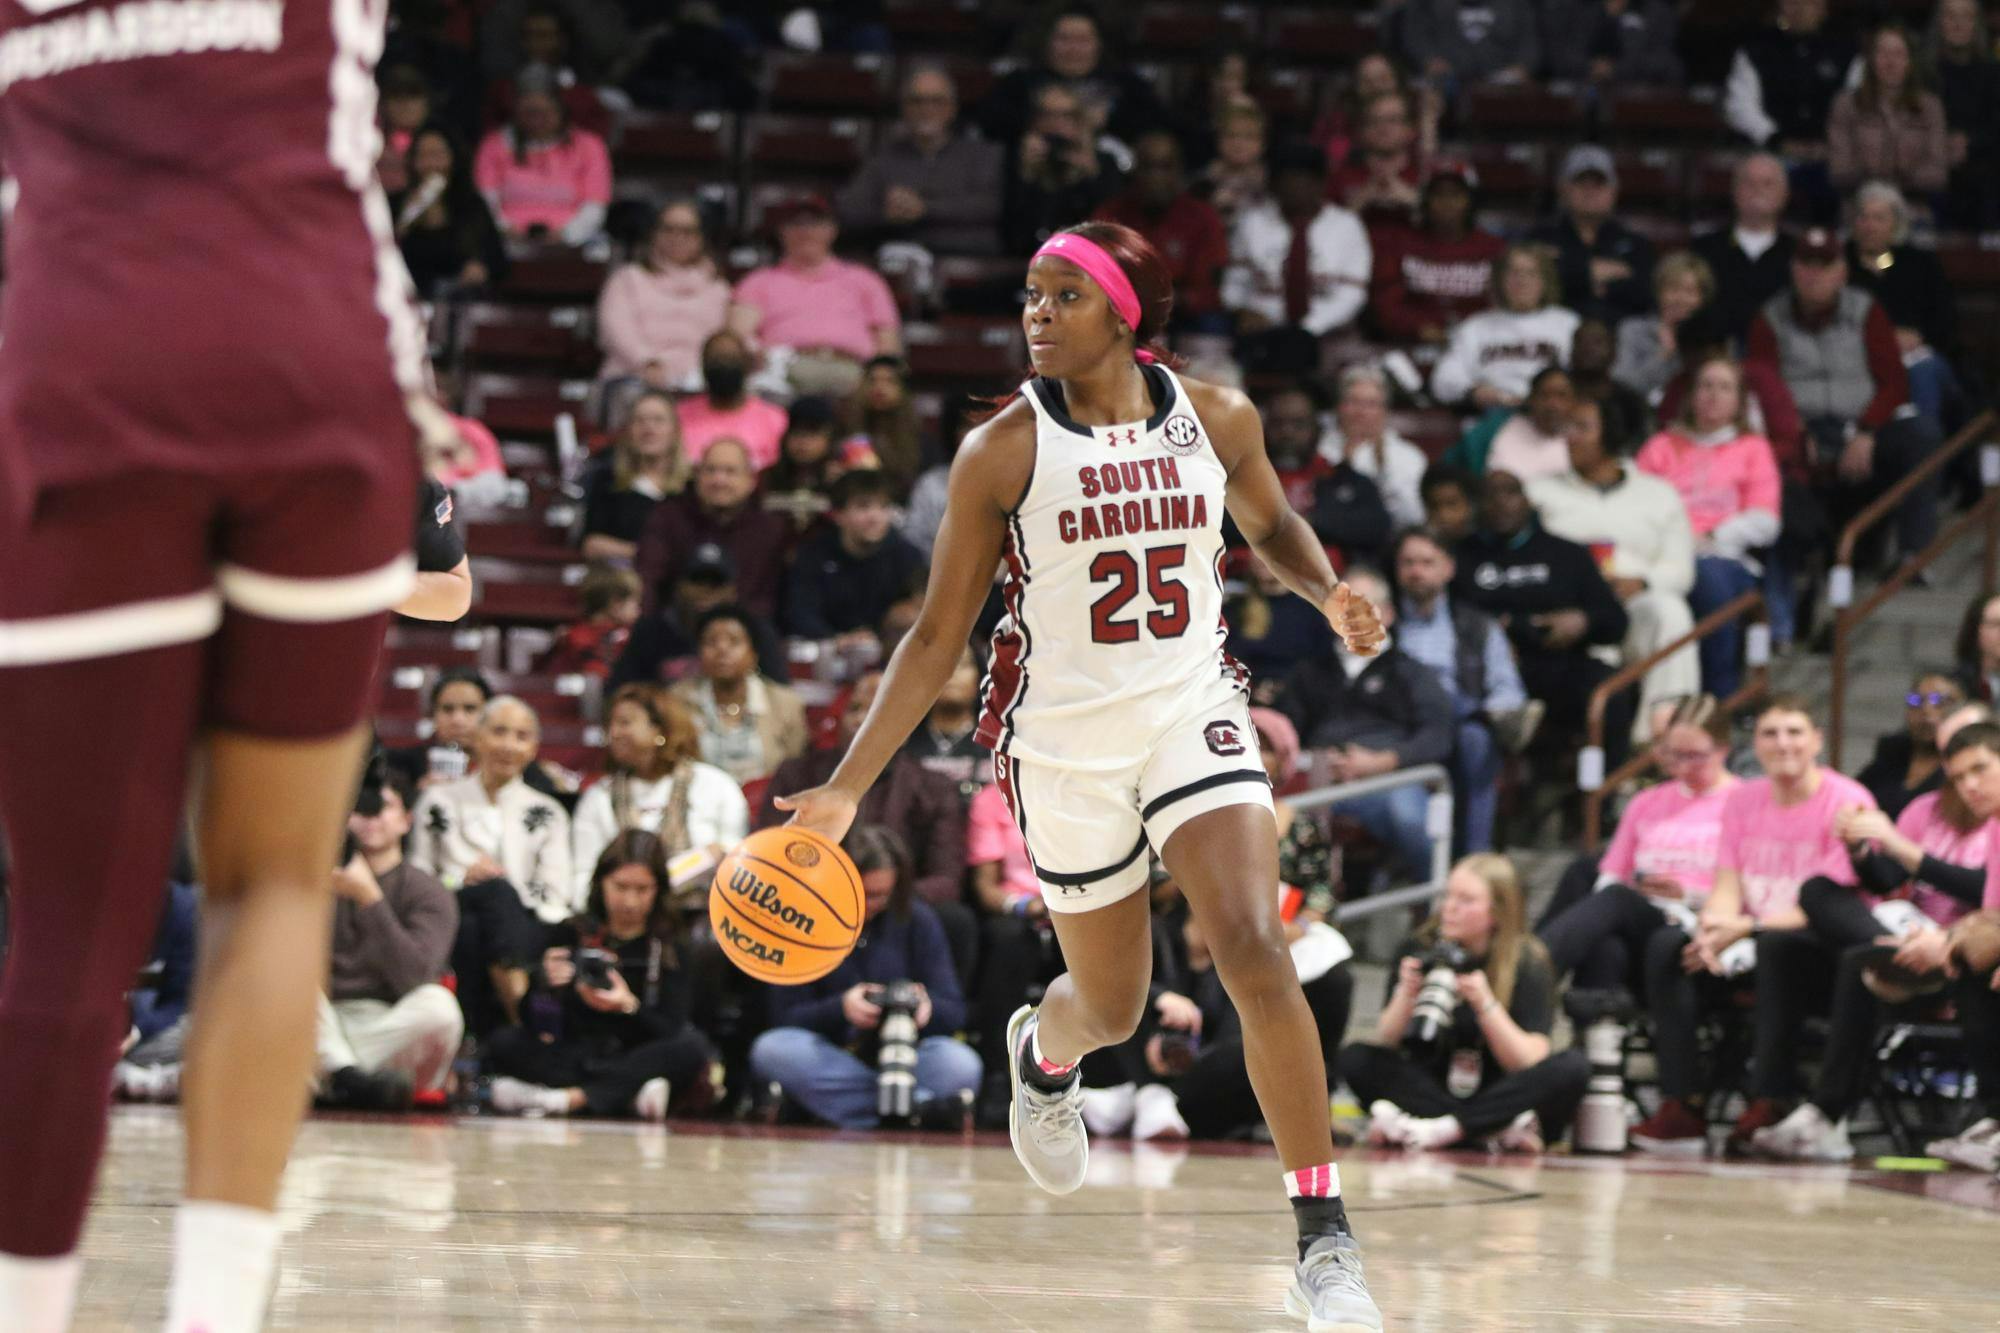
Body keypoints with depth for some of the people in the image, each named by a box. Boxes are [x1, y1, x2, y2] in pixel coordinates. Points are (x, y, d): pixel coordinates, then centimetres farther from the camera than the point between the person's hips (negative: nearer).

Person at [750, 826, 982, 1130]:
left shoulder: (916, 919, 5)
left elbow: (953, 1011, 3)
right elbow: (786, 1017, -2)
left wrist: (928, 1009, -22)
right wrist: (840, 1009, -22)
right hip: (831, 1061, 1)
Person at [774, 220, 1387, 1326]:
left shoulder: (1215, 419, -3)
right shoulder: (1003, 452, -9)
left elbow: (1268, 523, 18)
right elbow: (939, 634, -3)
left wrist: (1329, 593, -4)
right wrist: (847, 787, -8)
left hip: (1193, 712, 1)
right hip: (1063, 737, -1)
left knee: (1254, 954, -20)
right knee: (1111, 1007, 12)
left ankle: (1322, 1237, -13)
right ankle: (1042, 1050, 53)